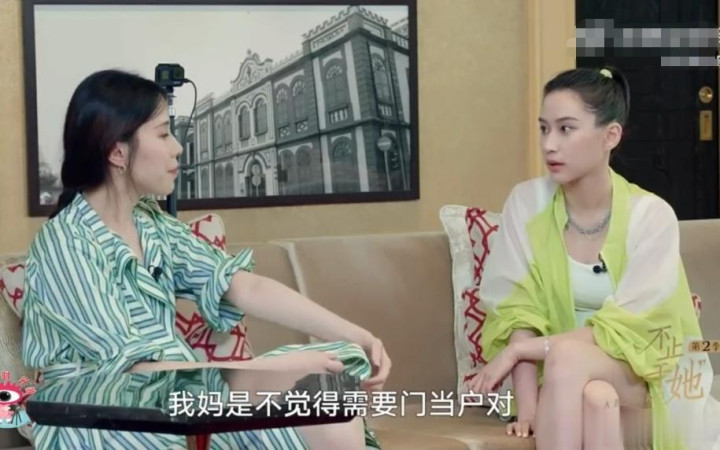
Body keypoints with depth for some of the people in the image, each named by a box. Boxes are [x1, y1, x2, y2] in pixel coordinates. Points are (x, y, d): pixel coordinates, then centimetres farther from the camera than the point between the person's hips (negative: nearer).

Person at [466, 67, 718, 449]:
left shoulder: (651, 216, -11)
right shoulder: (527, 202, -5)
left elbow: (621, 331, -16)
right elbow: (520, 314, -11)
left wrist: (517, 351, -20)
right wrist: (528, 408, -25)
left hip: (643, 385, -1)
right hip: (561, 385, 1)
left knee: (566, 356, -34)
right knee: (595, 398, -35)